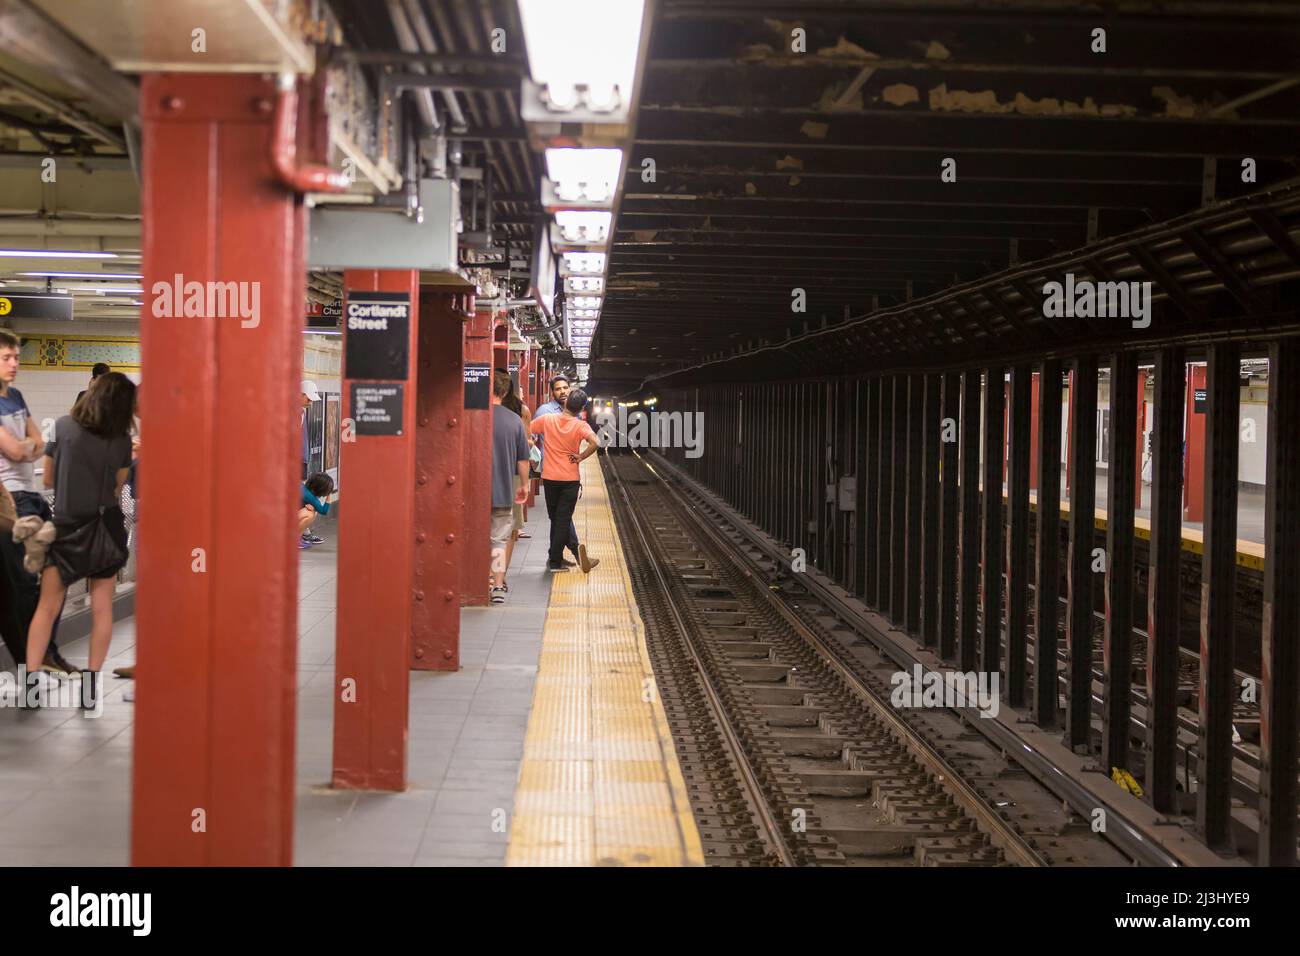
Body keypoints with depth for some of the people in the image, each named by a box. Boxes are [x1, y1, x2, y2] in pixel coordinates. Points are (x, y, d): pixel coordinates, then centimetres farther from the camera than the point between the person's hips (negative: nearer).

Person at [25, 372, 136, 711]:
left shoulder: (63, 426, -8)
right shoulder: (123, 441, -5)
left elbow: (48, 480, 2)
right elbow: (117, 488, 5)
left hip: (68, 528, -1)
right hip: (106, 527, 1)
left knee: (47, 607, 7)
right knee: (102, 608, 9)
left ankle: (30, 682, 1)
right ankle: (91, 686, 10)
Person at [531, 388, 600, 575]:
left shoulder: (547, 420, -4)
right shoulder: (580, 426, -10)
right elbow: (595, 443, -26)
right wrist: (581, 457, -11)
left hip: (549, 477, 2)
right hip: (570, 479, -2)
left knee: (557, 519, 14)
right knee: (563, 520, 4)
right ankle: (554, 561, 5)